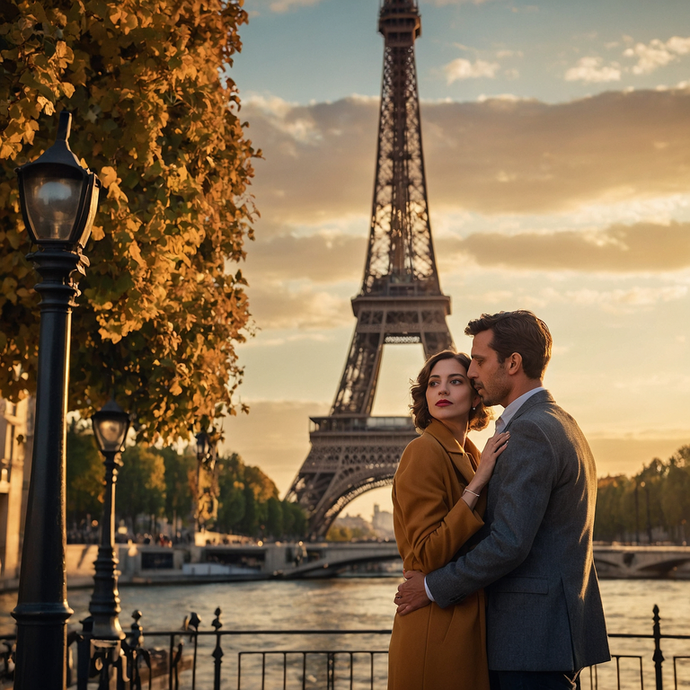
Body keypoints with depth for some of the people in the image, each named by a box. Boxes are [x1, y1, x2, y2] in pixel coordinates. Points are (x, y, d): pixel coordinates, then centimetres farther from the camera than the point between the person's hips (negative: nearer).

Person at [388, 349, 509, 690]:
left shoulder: (469, 456, 14)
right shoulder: (424, 452, -12)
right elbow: (428, 556, -20)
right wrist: (477, 483, -21)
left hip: (470, 628, 9)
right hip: (438, 633, -9)